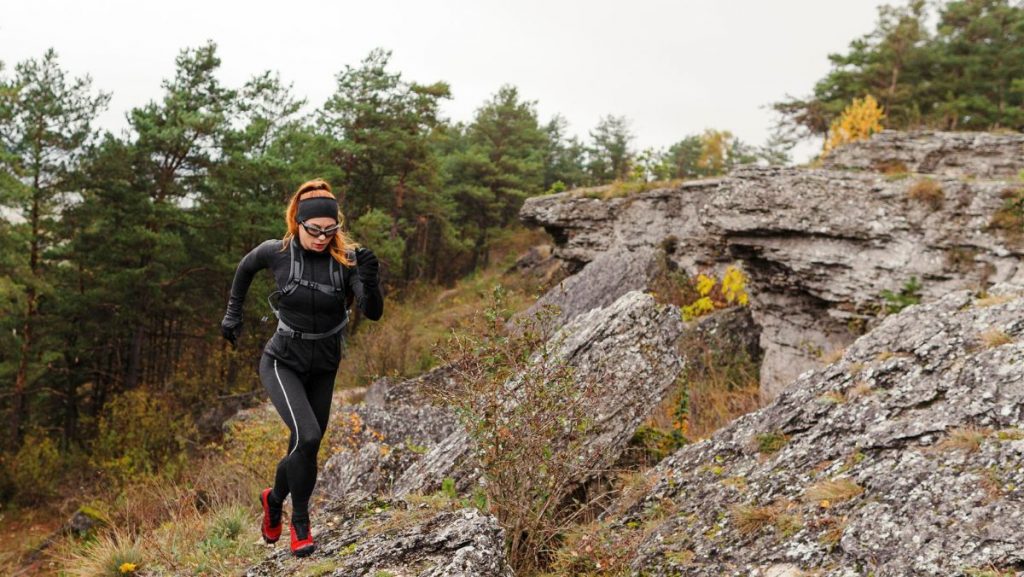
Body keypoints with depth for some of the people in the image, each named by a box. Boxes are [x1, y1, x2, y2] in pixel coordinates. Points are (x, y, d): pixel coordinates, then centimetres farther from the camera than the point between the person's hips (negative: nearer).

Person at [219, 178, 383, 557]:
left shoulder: (346, 258, -14)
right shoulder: (276, 252, -14)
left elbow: (374, 313, -24)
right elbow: (246, 267, 10)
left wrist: (369, 280, -41)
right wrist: (233, 312, 12)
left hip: (323, 369, 3)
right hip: (283, 363, -3)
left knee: (305, 447, 13)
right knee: (307, 436, -23)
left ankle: (274, 499, 44)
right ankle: (300, 523, -2)